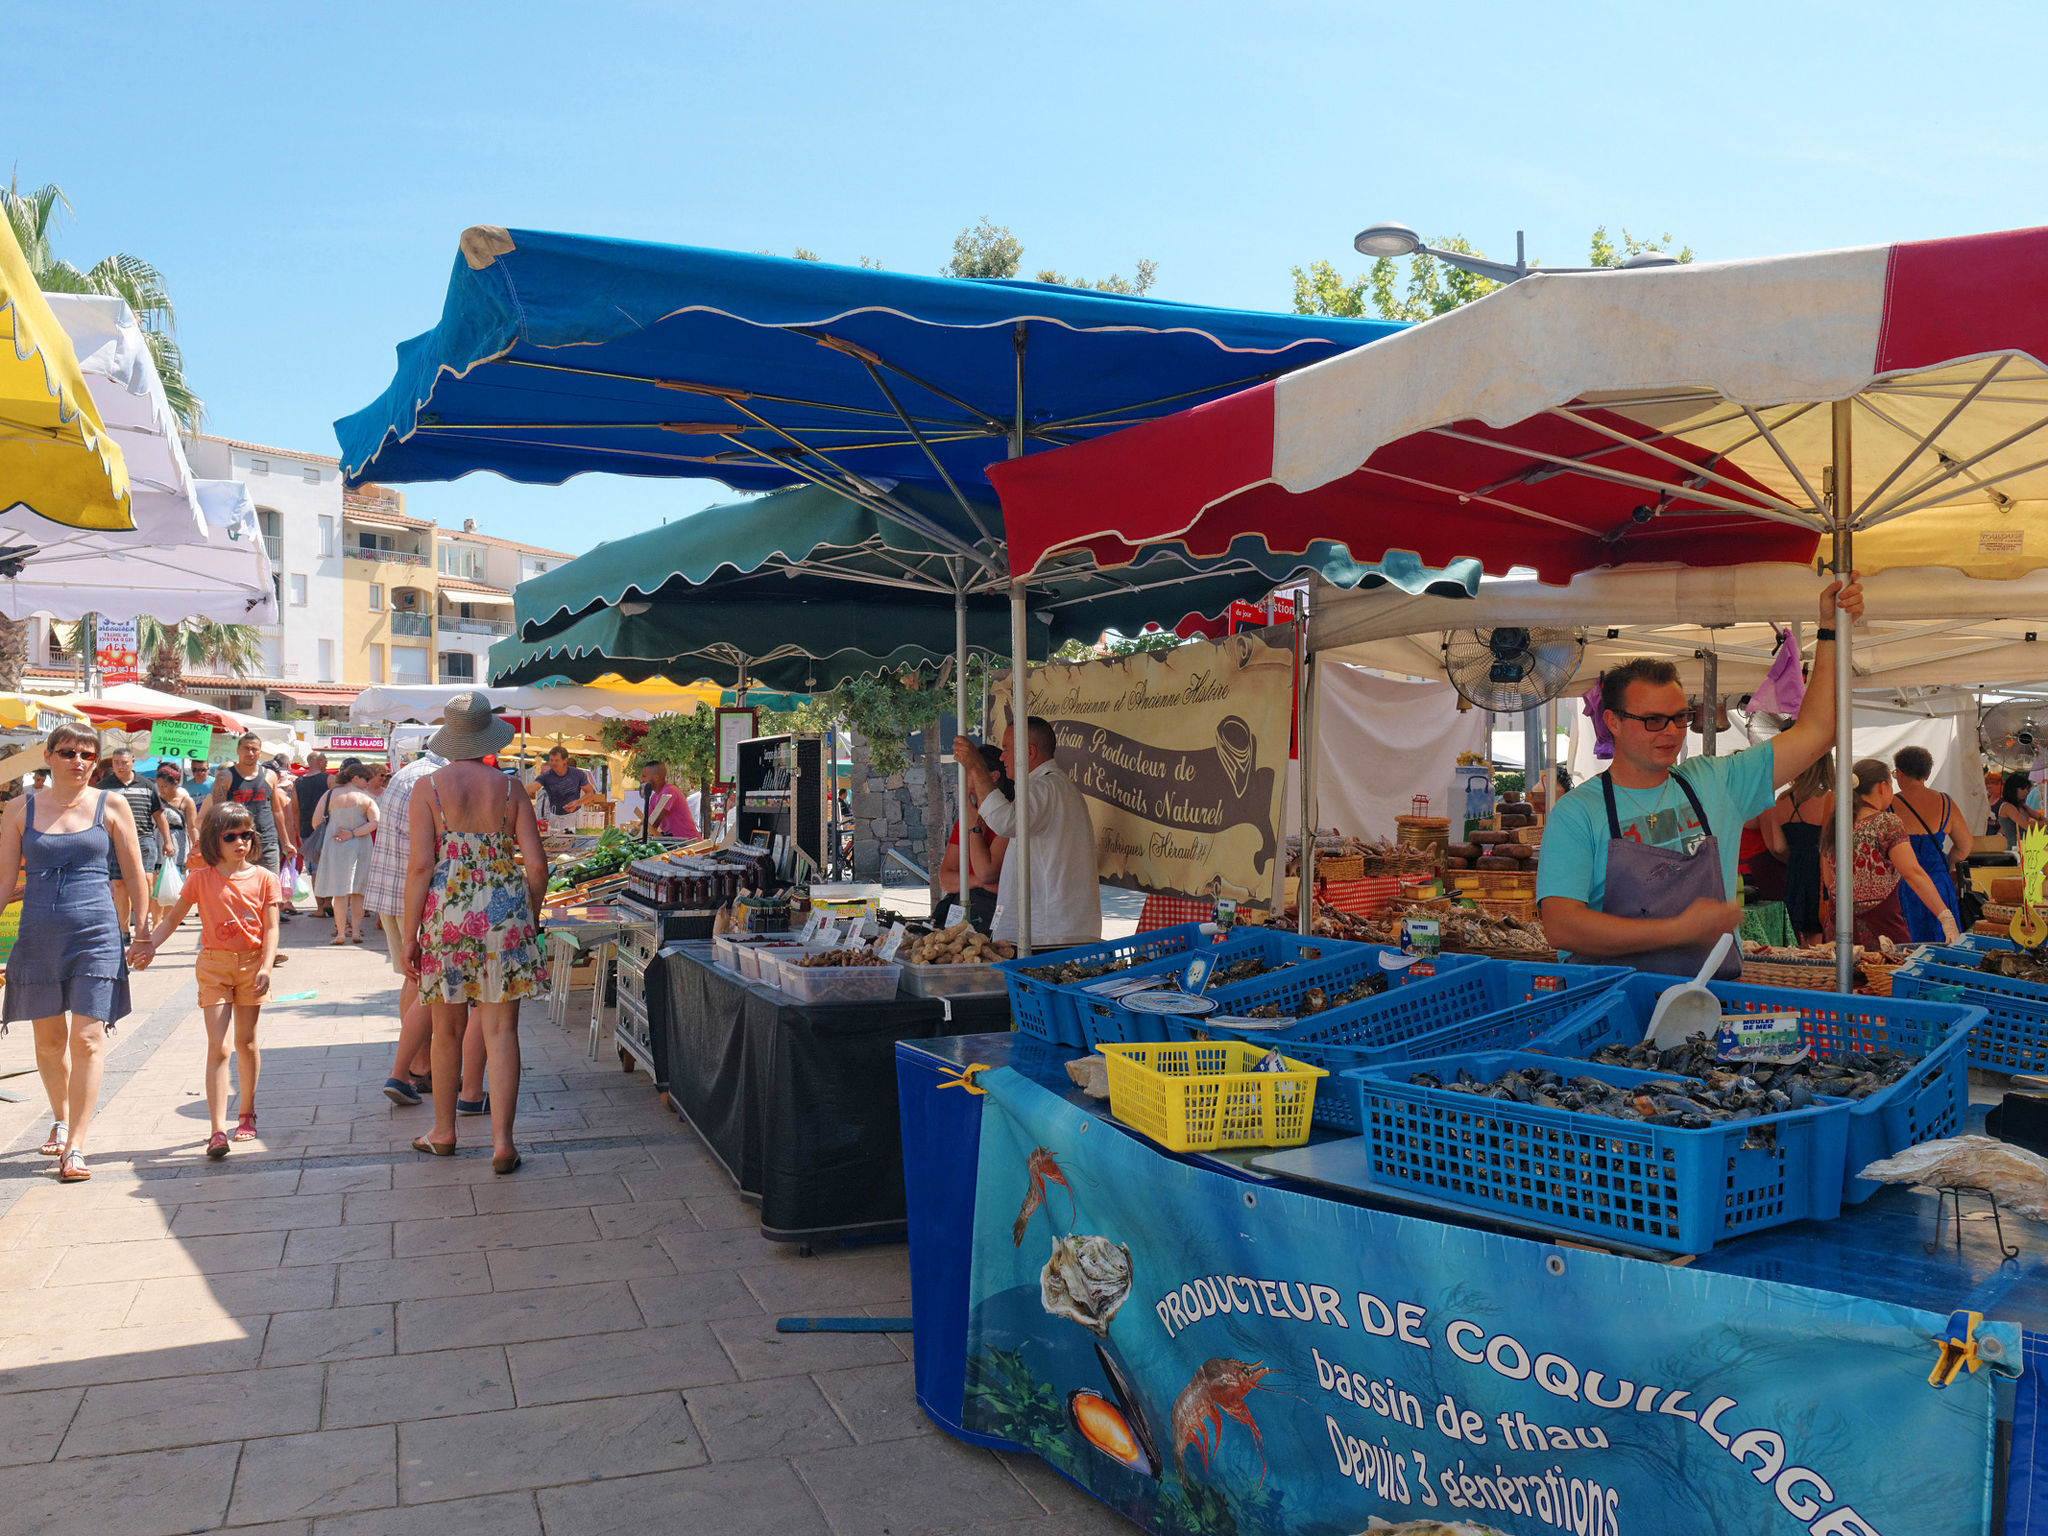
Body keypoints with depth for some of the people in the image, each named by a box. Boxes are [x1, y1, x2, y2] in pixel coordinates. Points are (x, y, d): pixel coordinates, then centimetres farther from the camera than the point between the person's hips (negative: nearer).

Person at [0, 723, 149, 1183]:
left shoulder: (111, 806, 2)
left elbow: (134, 874, 7)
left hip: (96, 933, -2)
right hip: (38, 934, 2)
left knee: (87, 1038, -7)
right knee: (48, 1038, 13)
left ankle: (76, 1146, -4)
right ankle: (60, 1119, 38)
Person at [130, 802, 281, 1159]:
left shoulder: (263, 878, 0)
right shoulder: (201, 879, 1)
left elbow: (270, 928, -2)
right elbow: (174, 917, 7)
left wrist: (266, 967, -13)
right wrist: (149, 943, -9)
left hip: (251, 964, 1)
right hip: (213, 964, -1)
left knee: (246, 1041, 12)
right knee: (218, 1047, -8)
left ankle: (246, 1112, 30)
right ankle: (217, 1130, -12)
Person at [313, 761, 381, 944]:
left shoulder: (330, 795, 2)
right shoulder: (366, 797, -1)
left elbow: (316, 821, 0)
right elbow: (375, 822, -11)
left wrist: (325, 837, 15)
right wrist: (353, 834, -9)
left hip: (336, 847, 0)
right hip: (361, 846, 0)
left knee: (340, 891, 2)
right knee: (358, 891, 10)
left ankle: (341, 933, -1)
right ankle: (356, 931, 8)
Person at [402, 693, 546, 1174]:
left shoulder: (429, 787, -2)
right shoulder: (510, 790, 2)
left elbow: (421, 866, -8)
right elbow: (537, 866, 0)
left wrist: (409, 935, -2)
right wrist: (529, 918, 16)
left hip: (446, 913, 0)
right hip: (503, 912, 0)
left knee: (447, 1029, 14)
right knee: (500, 1030, 2)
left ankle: (443, 1132, 28)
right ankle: (502, 1142, -1)